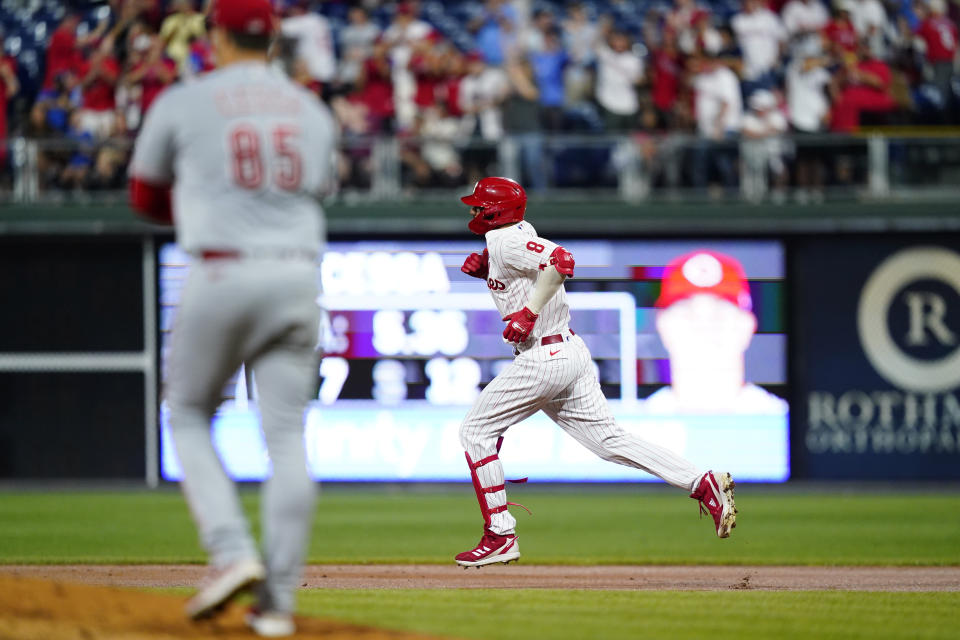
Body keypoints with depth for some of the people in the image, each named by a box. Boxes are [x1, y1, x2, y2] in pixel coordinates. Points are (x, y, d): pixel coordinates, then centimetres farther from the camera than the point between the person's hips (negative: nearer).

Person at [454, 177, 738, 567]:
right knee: (608, 438, 8)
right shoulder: (518, 234, 16)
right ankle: (703, 485, -2)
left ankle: (499, 536, 1)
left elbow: (561, 261, -29)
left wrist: (528, 312, -26)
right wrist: (485, 269, 15)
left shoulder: (506, 242, -13)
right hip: (571, 351, 10)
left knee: (476, 431, 1)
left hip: (544, 357, -10)